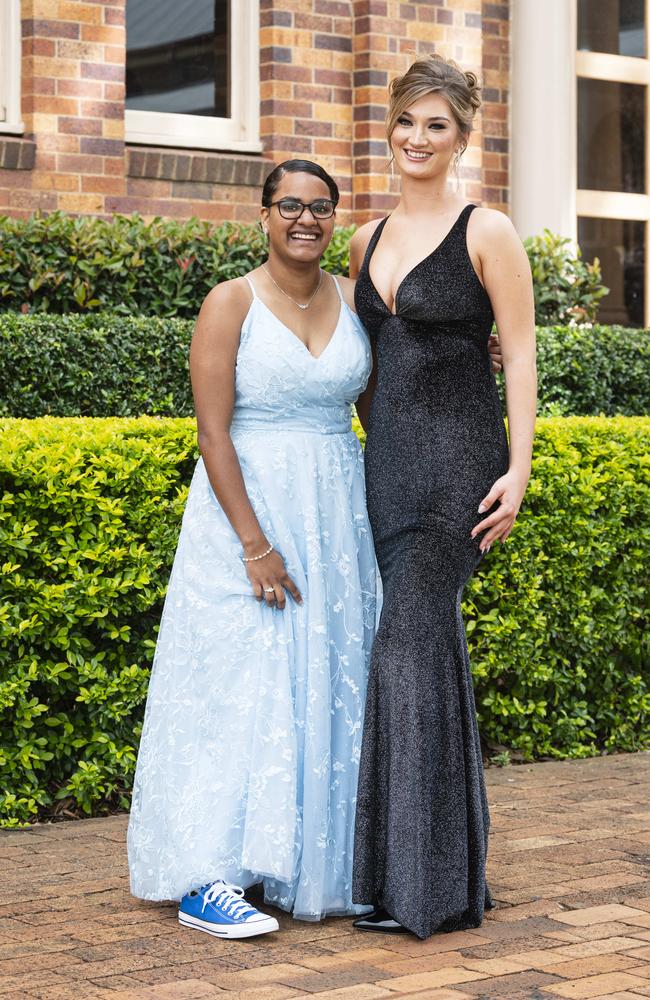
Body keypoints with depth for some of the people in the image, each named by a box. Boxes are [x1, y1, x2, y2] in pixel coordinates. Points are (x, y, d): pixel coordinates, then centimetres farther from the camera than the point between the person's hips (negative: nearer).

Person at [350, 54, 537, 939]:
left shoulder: (487, 233, -4)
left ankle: (428, 881, -7)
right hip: (387, 466, 7)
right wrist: (374, 444, 14)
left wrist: (517, 470, -14)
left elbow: (521, 355, -7)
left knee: (411, 644, -13)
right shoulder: (368, 241, 14)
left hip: (457, 463, -6)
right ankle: (438, 874, 14)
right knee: (428, 649, 8)